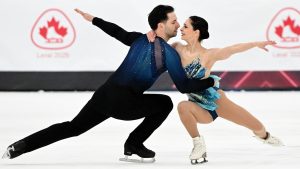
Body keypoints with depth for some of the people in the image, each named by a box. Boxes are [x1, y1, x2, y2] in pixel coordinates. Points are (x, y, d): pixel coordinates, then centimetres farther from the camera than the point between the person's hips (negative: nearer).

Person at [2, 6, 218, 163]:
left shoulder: (140, 39, 13)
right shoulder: (169, 53, -7)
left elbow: (116, 31, 28)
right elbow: (184, 86, -9)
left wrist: (93, 19, 44)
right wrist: (210, 81, 5)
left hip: (104, 94, 6)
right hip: (123, 103, -6)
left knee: (72, 127, 18)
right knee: (165, 103, 13)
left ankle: (20, 146, 9)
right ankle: (133, 144, 14)